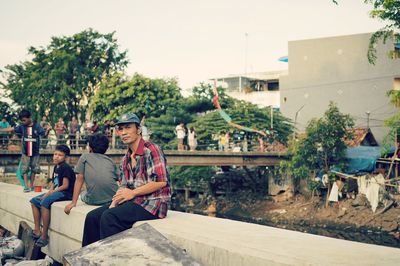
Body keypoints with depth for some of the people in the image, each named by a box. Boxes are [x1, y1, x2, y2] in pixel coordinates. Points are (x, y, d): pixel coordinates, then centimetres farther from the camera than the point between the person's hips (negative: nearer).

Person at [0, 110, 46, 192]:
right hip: (25, 152, 1)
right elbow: (12, 129, 5)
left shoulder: (37, 126, -8)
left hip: (35, 152, -1)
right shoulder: (22, 126, -1)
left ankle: (31, 185, 21)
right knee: (25, 169, -2)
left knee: (34, 169, 8)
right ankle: (26, 186, 2)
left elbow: (43, 134, -15)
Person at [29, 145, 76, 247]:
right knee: (34, 201, 7)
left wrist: (51, 192, -14)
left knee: (45, 202, -32)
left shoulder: (65, 167, -13)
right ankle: (37, 231, 5)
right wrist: (48, 193, -3)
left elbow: (65, 185, -19)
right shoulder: (56, 167, 15)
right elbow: (53, 183, 16)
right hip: (56, 192, 11)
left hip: (66, 193, -11)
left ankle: (44, 235, -27)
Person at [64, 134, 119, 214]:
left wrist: (73, 203, 7)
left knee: (83, 194, 32)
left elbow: (79, 180, 8)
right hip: (113, 198, 2)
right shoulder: (110, 161, 20)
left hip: (94, 200, -2)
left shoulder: (84, 157, 14)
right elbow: (117, 178, 16)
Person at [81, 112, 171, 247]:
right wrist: (116, 199, -4)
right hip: (133, 201, 9)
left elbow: (161, 181, -19)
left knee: (109, 216, -26)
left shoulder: (151, 150, -10)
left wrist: (132, 193, -16)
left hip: (152, 203, -8)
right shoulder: (126, 159, 16)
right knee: (93, 216, -2)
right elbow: (124, 187, 18)